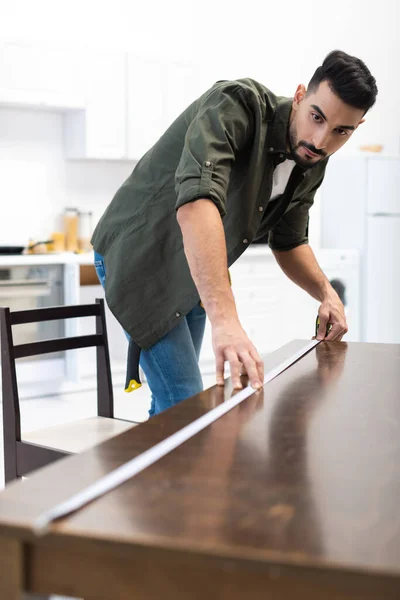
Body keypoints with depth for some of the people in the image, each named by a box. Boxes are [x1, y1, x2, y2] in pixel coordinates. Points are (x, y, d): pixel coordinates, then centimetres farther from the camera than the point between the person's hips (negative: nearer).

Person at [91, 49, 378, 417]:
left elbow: (288, 241, 13)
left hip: (196, 274, 8)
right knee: (186, 402, -12)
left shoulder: (311, 165, -3)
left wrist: (327, 294, -6)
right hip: (139, 258, -8)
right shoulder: (238, 105, -28)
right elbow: (197, 200, -45)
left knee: (173, 399, 16)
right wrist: (225, 320, -54)